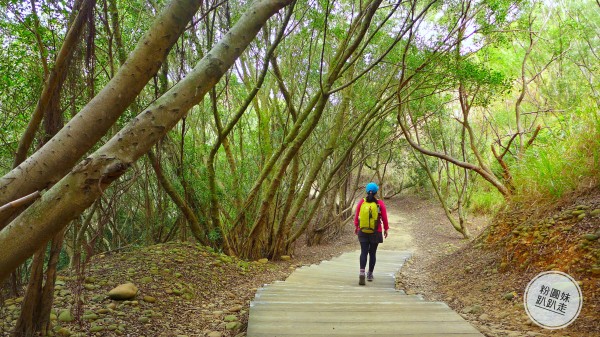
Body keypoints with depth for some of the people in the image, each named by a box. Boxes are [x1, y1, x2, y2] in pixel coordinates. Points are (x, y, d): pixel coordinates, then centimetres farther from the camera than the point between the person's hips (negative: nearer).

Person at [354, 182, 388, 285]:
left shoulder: (361, 202, -4)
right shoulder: (380, 203, -6)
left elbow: (356, 216, 3)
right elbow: (384, 218, -1)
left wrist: (356, 226, 17)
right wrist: (386, 229, 12)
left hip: (362, 231, 0)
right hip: (376, 232, 0)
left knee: (363, 252, 1)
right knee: (372, 253, 12)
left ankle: (362, 271, -20)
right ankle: (370, 274, 21)